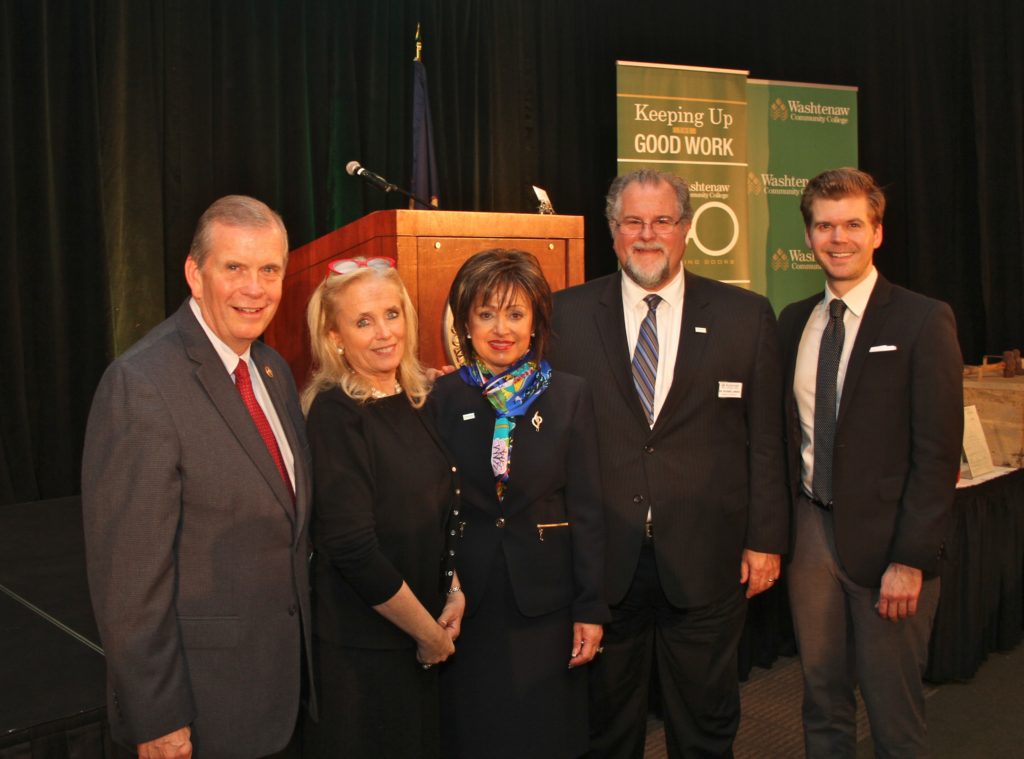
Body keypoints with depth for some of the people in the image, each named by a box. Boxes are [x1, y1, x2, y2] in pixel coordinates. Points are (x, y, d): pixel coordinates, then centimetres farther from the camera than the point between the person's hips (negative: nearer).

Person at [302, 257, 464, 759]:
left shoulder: (414, 402, 4)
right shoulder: (334, 414, -18)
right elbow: (354, 550, -22)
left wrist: (455, 594, -1)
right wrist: (429, 634, -14)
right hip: (362, 649, -7)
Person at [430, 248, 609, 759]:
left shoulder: (569, 396, -1)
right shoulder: (441, 398, -2)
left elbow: (587, 508, -1)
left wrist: (591, 608, -3)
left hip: (546, 597, 0)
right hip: (466, 599, 0)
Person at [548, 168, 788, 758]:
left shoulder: (748, 317, 1)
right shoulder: (567, 315, 1)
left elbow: (766, 439, 3)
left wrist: (766, 539, 0)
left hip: (706, 561, 0)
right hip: (601, 560, 0)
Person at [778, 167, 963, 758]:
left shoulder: (923, 321, -8)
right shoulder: (794, 322, 8)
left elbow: (939, 453, -11)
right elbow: (785, 434, 10)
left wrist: (912, 560, -14)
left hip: (884, 537, -4)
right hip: (811, 530, 4)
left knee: (894, 708, 8)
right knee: (822, 693, 16)